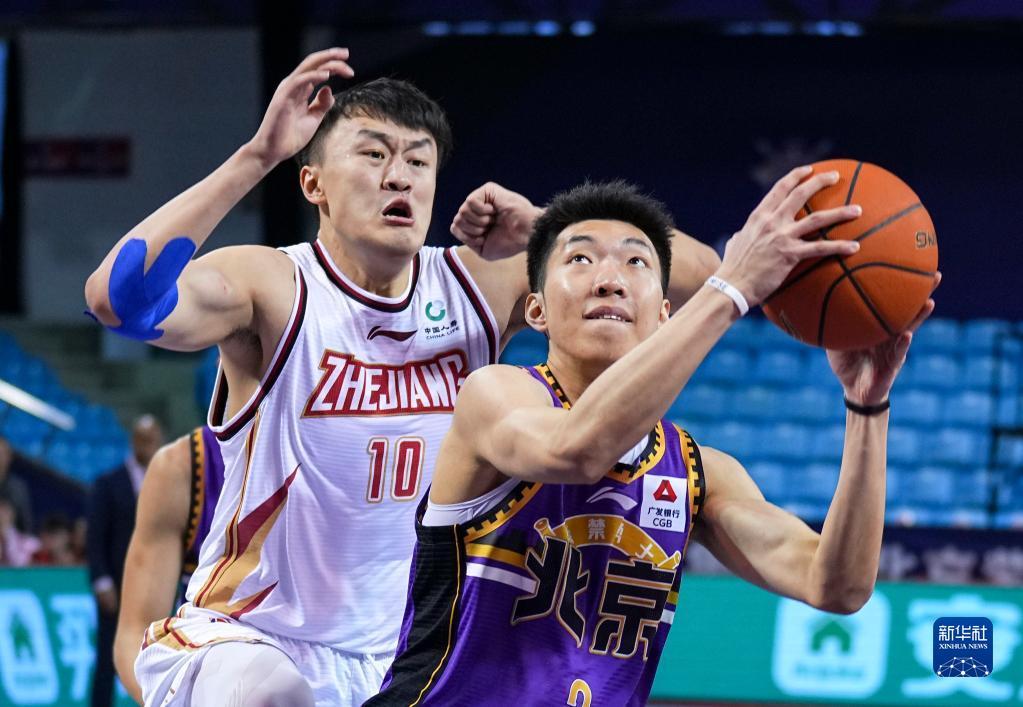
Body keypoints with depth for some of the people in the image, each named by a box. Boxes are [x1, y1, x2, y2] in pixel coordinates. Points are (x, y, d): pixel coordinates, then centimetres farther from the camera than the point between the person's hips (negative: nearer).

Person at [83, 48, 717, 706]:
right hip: (241, 642, -6)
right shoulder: (273, 288, -13)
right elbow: (120, 297, -34)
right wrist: (256, 156, -36)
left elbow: (692, 274, 0)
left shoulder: (480, 286, 1)